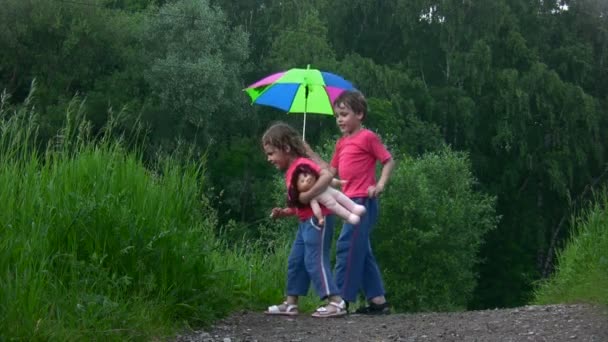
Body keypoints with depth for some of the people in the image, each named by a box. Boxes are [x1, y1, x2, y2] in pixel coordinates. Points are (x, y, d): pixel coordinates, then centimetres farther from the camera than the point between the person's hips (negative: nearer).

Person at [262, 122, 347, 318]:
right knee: (295, 261, 12)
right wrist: (284, 212, 7)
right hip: (305, 221, 10)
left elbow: (327, 176, -30)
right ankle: (291, 304, 17)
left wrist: (307, 195, -30)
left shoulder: (302, 164, -15)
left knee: (315, 260, -11)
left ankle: (336, 303, -9)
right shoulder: (290, 171, 14)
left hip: (318, 219, -10)